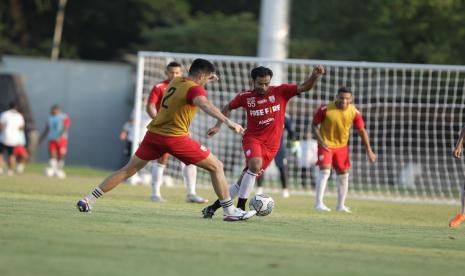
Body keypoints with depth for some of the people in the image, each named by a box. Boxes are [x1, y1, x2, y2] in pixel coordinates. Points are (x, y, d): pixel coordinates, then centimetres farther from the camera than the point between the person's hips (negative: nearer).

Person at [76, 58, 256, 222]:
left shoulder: (175, 81, 12)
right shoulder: (194, 89, -12)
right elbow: (204, 104, -34)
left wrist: (206, 78, 30)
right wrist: (227, 122, -45)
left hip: (153, 134, 7)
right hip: (175, 138, -7)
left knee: (128, 170, 15)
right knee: (216, 167, 4)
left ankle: (88, 200, 8)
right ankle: (230, 211, 2)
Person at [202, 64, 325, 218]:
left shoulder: (281, 92, -3)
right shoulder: (245, 97, -1)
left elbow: (304, 87, -9)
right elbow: (228, 108, 17)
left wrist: (315, 76, -28)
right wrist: (218, 126, 8)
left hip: (271, 145, 1)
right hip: (252, 138, -1)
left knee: (243, 182, 3)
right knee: (255, 164, -33)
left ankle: (213, 207, 17)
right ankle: (240, 208, -27)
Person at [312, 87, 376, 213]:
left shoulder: (354, 112, -12)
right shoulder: (325, 109, -20)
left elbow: (362, 131, -2)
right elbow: (314, 125, -9)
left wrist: (369, 150, -5)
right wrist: (321, 141, -21)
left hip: (342, 146, 4)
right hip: (326, 145, -4)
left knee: (343, 174, 10)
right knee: (325, 171, -19)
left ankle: (341, 205, 24)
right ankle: (319, 203, -17)